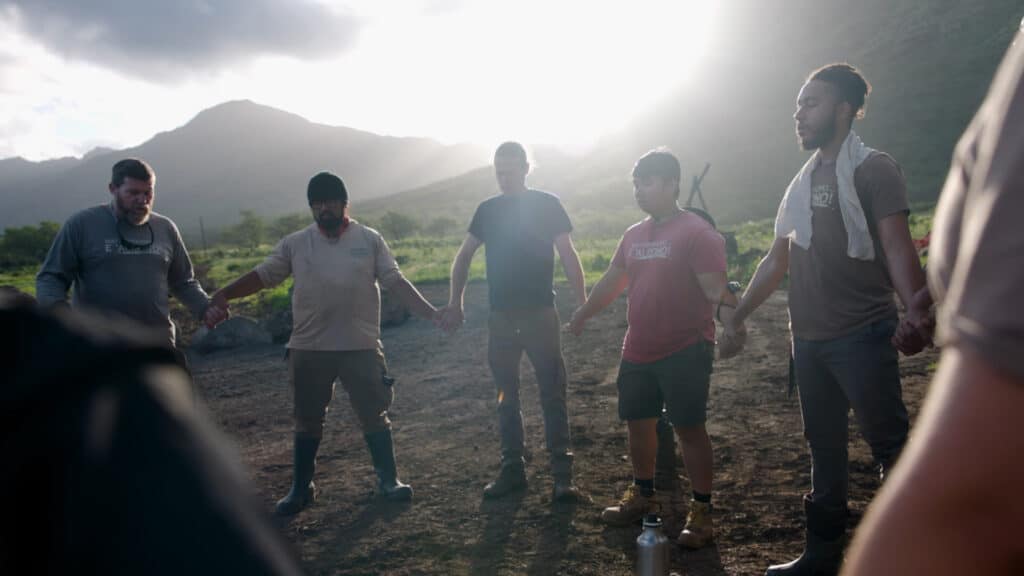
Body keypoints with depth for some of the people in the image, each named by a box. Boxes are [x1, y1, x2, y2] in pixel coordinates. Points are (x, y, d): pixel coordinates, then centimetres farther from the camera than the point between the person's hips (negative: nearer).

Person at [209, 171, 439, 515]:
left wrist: (431, 313, -11)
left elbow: (396, 282, -2)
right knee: (308, 420, 12)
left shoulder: (369, 240, 1)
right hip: (309, 350, 2)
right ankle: (301, 488, 26)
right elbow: (262, 275, 5)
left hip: (361, 347, -1)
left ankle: (388, 480, 23)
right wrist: (224, 294, -10)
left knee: (374, 415, 7)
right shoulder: (295, 244, 4)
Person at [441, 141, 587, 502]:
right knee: (506, 397, 9)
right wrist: (455, 302, 3)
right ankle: (512, 470, 20)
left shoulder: (547, 205, -1)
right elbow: (464, 256, 14)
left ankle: (562, 475, 5)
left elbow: (567, 255, -2)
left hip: (541, 314, -3)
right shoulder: (488, 209, 8)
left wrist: (582, 303, -10)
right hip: (501, 317, 3)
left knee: (553, 395, -2)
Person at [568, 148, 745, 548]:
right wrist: (583, 313, 34)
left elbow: (715, 285, -21)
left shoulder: (697, 232, -12)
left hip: (685, 351, -7)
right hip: (638, 353, 7)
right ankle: (642, 496, 34)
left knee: (689, 428, -1)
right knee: (638, 423, 15)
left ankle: (702, 512, 12)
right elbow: (612, 281, 24)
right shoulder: (634, 235, 12)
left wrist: (730, 318, -40)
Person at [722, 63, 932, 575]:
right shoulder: (804, 181, 16)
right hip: (808, 339, 7)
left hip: (862, 337, -7)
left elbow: (897, 247, -15)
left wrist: (915, 310, -31)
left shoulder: (872, 169, -4)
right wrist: (737, 316, 18)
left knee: (891, 446, -5)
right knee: (824, 447, 14)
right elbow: (777, 259, 19)